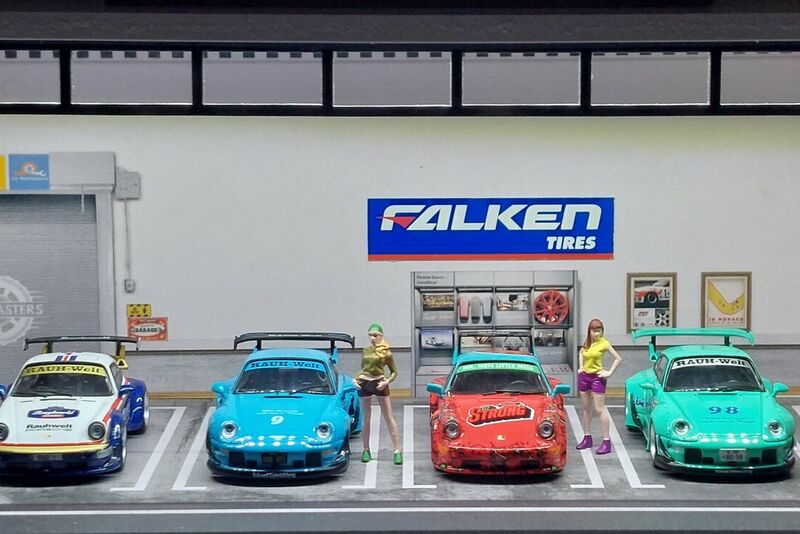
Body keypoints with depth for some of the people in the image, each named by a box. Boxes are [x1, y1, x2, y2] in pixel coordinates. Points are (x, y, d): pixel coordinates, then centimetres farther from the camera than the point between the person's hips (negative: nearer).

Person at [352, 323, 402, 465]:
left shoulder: (386, 352, -2)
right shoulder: (366, 350, 9)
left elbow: (394, 372, 3)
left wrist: (387, 381, -14)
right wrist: (355, 379, 4)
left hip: (379, 384, -4)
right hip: (364, 384, 4)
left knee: (389, 418, -2)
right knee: (366, 419, 9)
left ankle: (397, 451, -4)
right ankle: (366, 450, 18)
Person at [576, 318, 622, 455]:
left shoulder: (604, 343, -10)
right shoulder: (587, 343, 5)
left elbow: (618, 358, -6)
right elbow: (581, 353, 26)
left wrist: (610, 372, -9)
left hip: (597, 377, -6)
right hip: (584, 376, 6)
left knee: (600, 409, -8)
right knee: (586, 408, 13)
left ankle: (606, 442, -7)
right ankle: (587, 438, 23)